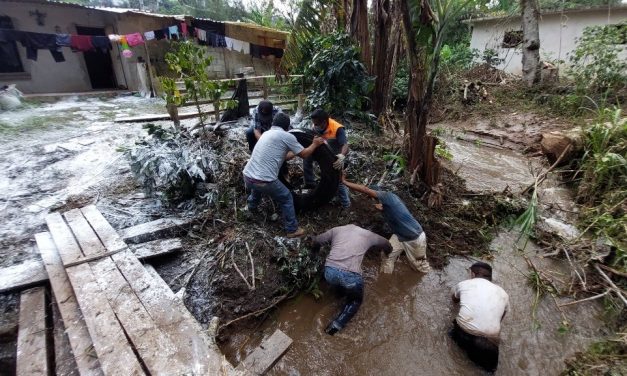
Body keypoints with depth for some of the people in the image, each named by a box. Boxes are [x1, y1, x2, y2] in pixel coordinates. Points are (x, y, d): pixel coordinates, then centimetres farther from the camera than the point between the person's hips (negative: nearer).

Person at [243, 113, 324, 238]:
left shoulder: (266, 133, 19)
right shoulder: (286, 136, -4)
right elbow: (304, 154, 6)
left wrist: (294, 151, 40)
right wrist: (315, 144, 22)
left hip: (247, 177, 8)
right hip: (264, 181, -7)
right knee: (286, 199, 15)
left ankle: (252, 207, 62)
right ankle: (292, 230, 23)